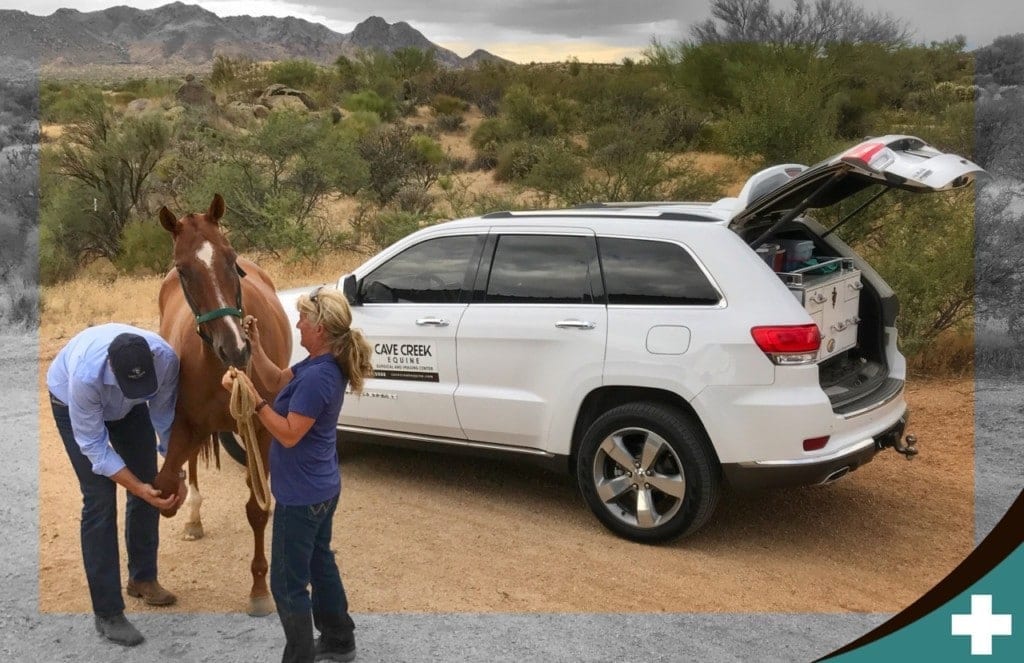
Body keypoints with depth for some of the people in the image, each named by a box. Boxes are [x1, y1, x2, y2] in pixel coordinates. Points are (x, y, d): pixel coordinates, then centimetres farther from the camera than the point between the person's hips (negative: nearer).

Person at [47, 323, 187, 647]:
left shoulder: (166, 358, -35)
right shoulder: (85, 374, -45)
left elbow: (165, 418, -17)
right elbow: (93, 446, -33)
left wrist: (176, 473, -22)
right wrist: (139, 489, -36)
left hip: (128, 404, 4)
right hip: (72, 402, -4)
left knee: (151, 486, 4)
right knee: (100, 500, -12)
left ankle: (142, 577, 27)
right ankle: (107, 613, -3)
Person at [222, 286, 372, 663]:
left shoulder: (317, 377, -29)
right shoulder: (322, 365, 2)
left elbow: (289, 434, -26)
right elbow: (278, 382, 14)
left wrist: (254, 401, -26)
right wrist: (255, 346, 3)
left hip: (301, 494, -11)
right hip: (322, 488, 11)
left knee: (287, 582, 4)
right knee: (319, 561, 25)